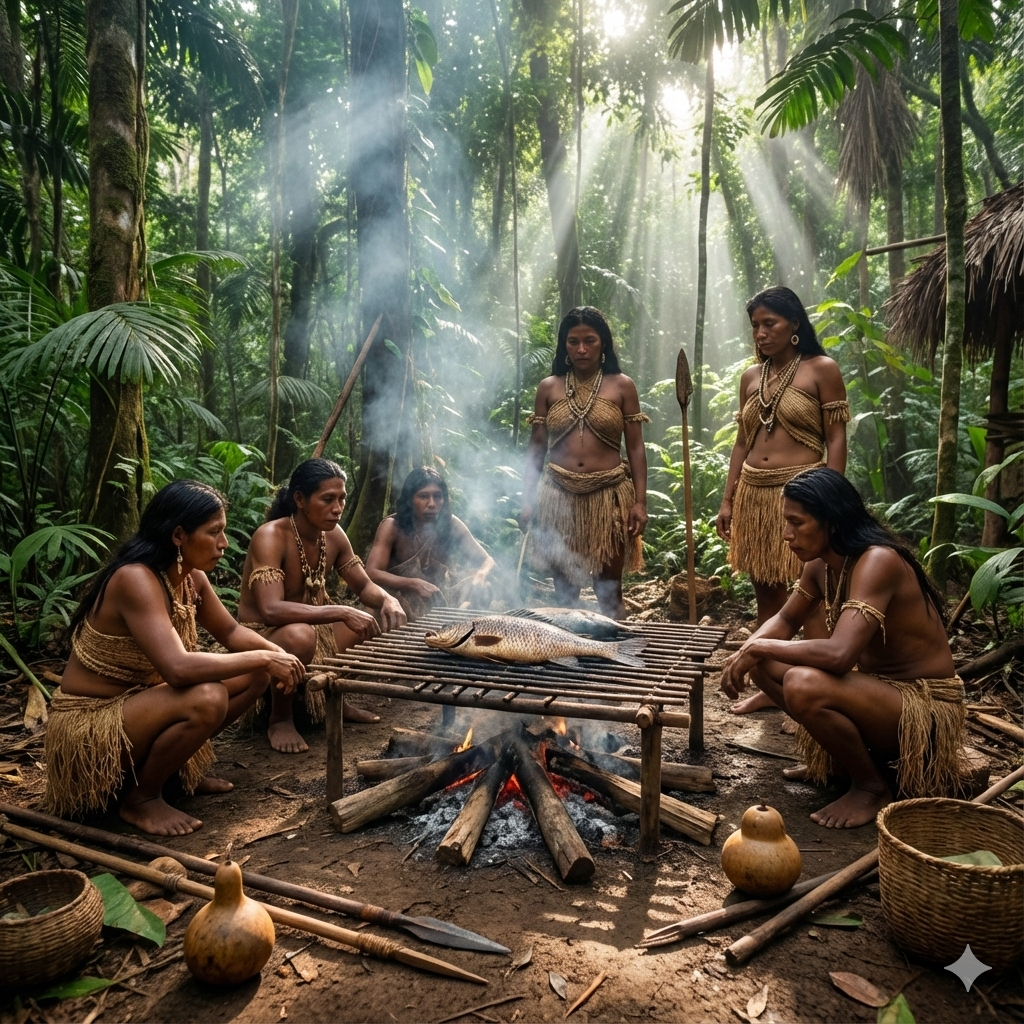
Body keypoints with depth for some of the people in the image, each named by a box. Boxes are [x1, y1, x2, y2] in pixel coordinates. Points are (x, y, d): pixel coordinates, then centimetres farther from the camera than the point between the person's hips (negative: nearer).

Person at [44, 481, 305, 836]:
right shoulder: (135, 579, -29)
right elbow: (179, 668, -40)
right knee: (207, 698, -33)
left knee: (255, 676, -2)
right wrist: (263, 658, -30)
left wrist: (277, 655, -11)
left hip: (139, 702, 8)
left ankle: (179, 765, 12)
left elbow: (231, 632, 9)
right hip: (89, 726, -8)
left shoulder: (192, 578, -3)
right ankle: (141, 797, -7)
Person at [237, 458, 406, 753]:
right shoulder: (271, 536, -25)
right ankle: (280, 719, -10)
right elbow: (271, 610, -37)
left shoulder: (333, 534, -3)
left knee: (383, 622, -3)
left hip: (314, 629, 7)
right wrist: (342, 612, -41)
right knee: (300, 635, -39)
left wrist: (388, 600, -18)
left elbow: (364, 587, 6)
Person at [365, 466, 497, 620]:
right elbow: (371, 573, -25)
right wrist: (414, 584, -38)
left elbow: (487, 561, -3)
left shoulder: (451, 524, -8)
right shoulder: (392, 527, -16)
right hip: (401, 607, -2)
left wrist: (481, 575, -28)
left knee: (481, 588, -18)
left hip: (440, 604, 3)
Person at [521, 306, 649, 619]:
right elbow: (536, 448, 9)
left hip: (608, 497, -1)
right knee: (564, 590, 8)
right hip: (559, 496, 2)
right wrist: (527, 500, 3)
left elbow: (635, 448, 2)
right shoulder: (548, 387, 7)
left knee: (609, 591, 5)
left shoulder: (622, 386, 3)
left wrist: (640, 502, -5)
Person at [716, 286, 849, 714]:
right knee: (766, 593, 11)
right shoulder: (750, 377, 13)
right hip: (754, 494, 6)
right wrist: (728, 501, 10)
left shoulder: (821, 370, -2)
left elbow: (836, 440, -5)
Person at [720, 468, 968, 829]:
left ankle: (872, 786, -5)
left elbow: (839, 654, -38)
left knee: (803, 685, -32)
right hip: (876, 685, 9)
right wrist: (745, 652, -10)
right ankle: (839, 758, 12)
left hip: (924, 706, -8)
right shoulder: (820, 563, -2)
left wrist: (761, 647, -25)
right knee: (763, 662, 2)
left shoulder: (878, 561, -27)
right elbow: (786, 620, 11)